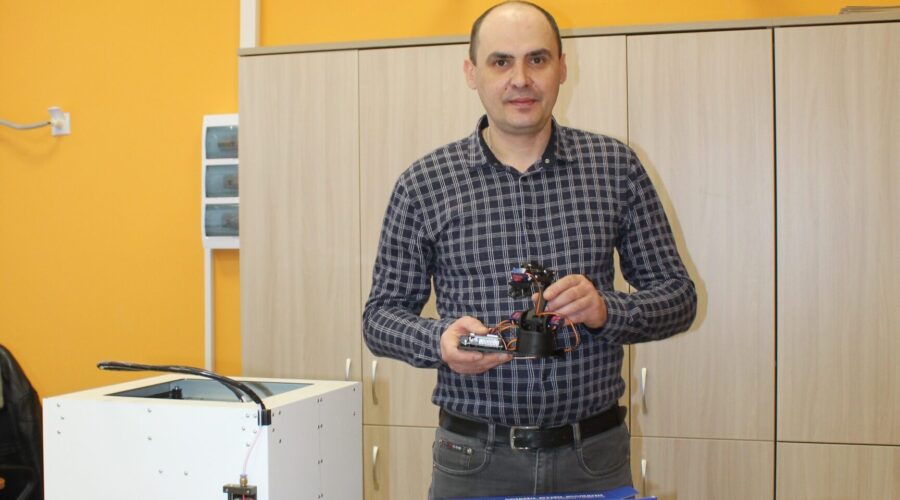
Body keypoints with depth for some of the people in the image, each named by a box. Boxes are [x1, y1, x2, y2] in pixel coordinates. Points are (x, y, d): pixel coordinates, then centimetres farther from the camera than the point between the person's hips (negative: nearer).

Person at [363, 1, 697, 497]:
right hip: (474, 457, -1)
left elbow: (677, 296, 4)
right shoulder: (424, 183, -2)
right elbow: (382, 313, 3)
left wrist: (606, 310, -16)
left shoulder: (615, 166, 1)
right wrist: (440, 341, -18)